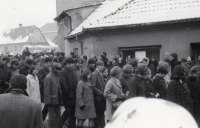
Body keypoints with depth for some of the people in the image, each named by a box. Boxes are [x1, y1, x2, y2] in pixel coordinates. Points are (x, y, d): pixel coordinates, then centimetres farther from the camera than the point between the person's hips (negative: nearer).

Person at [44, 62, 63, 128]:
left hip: (57, 100, 8)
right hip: (52, 100, -7)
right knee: (51, 116, 4)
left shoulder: (57, 76, 6)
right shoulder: (48, 77, -16)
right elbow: (46, 90, -16)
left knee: (58, 114, 14)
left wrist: (60, 99, 10)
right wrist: (48, 101, -17)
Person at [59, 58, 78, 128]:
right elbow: (63, 84, -16)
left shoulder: (73, 71, 12)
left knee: (73, 112, 9)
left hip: (74, 95, 6)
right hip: (67, 96, -6)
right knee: (68, 111, -1)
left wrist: (76, 93, 3)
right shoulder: (63, 71, -10)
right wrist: (69, 94, -15)